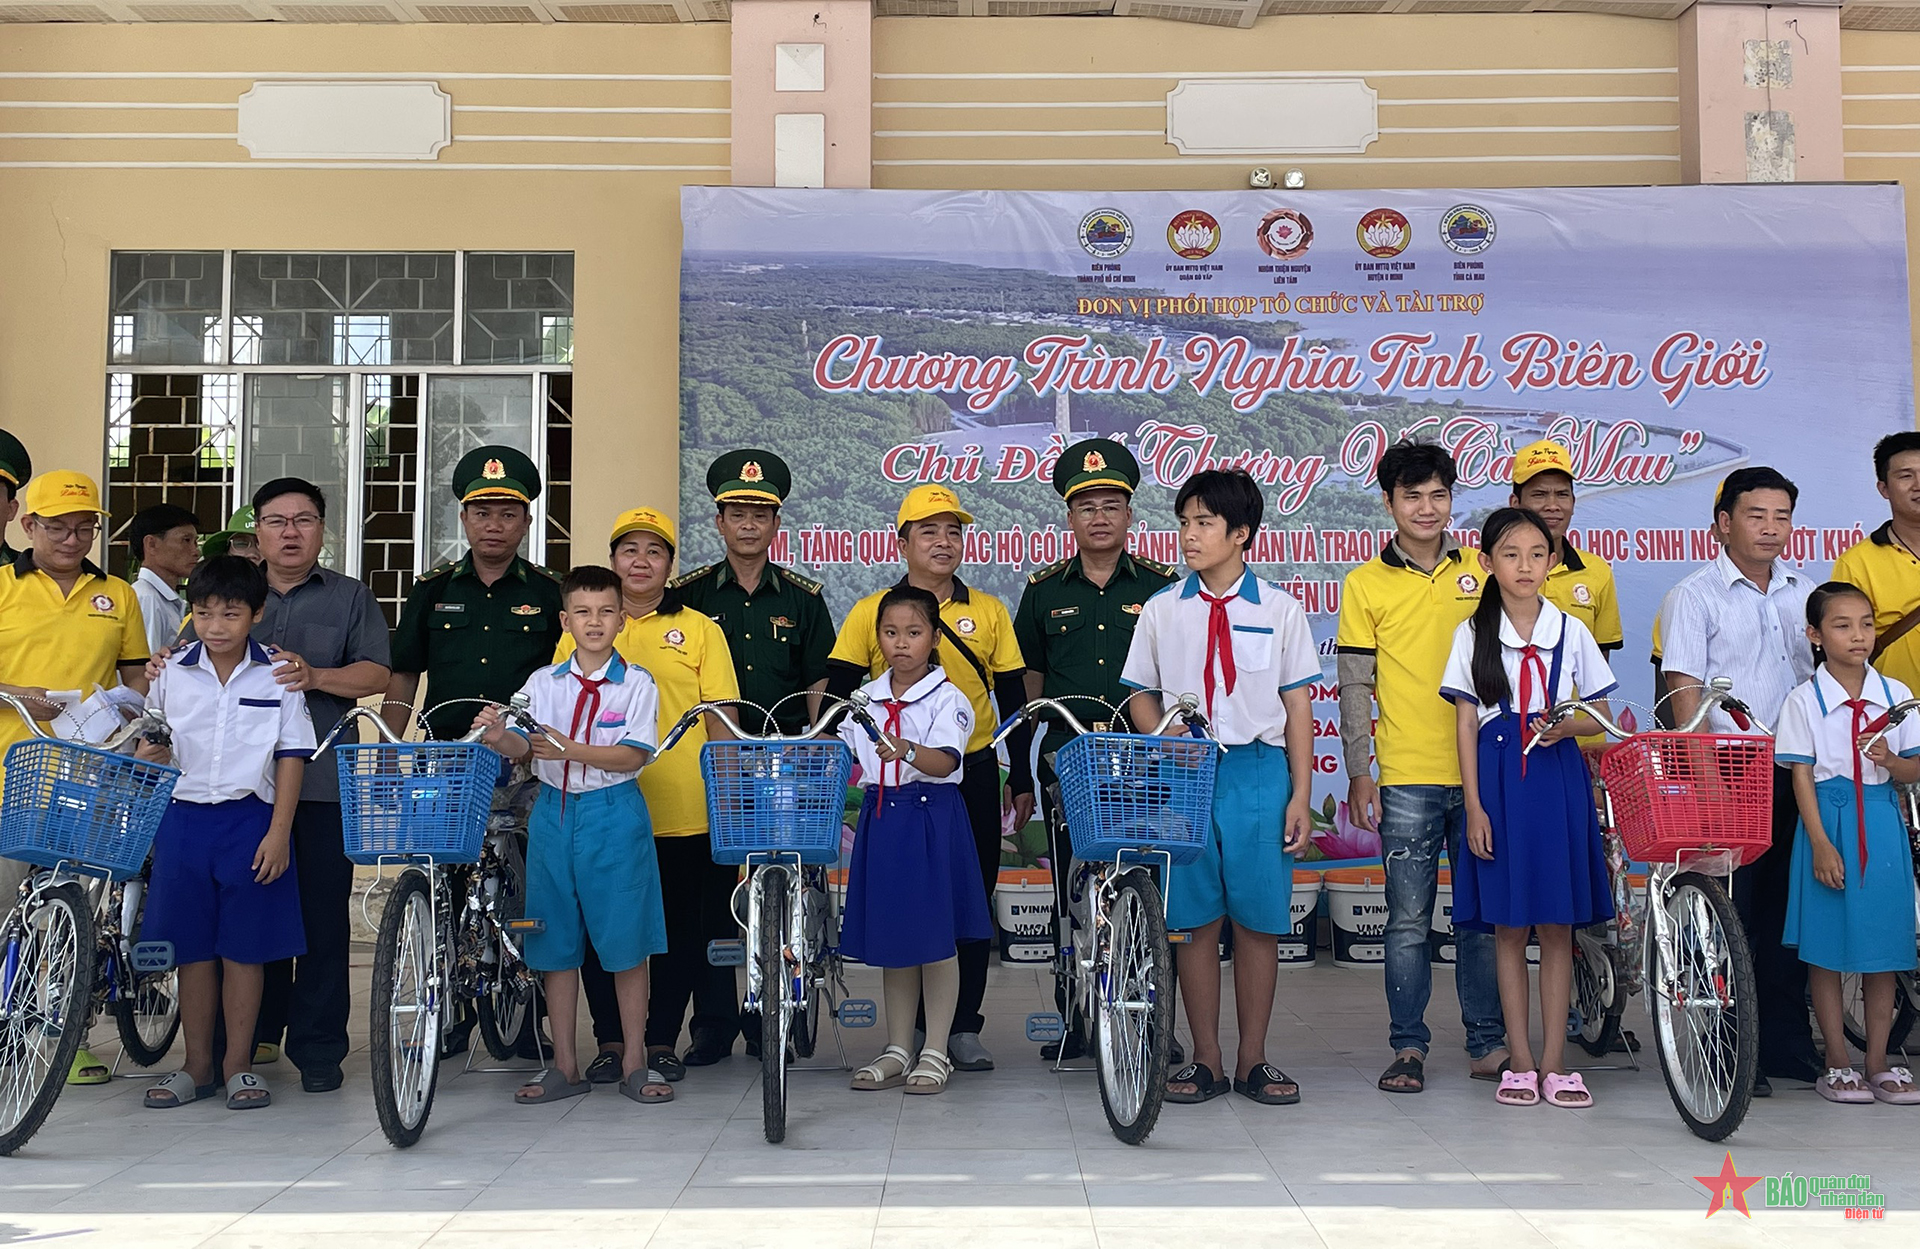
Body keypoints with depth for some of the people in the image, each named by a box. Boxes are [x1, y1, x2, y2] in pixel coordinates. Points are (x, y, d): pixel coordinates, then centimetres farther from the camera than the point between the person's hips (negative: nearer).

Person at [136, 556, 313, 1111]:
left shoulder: (277, 678, -1)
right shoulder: (172, 676, 5)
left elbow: (291, 759, -1)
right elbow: (151, 751, 14)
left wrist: (278, 833, -7)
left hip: (251, 820, -2)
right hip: (184, 819, 2)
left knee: (244, 946, 3)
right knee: (192, 945, 8)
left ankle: (238, 1063, 15)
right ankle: (197, 1064, 20)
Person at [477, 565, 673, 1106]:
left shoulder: (636, 684, 0)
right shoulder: (543, 682, 7)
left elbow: (631, 755, -11)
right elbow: (523, 747, -5)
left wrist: (569, 749, -24)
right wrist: (499, 737, -27)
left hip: (615, 816, -3)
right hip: (554, 813, 3)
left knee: (626, 941, -1)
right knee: (557, 943, 7)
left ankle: (634, 1062, 12)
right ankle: (564, 1065, 18)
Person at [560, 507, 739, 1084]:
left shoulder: (698, 629, 7)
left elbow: (720, 715, 5)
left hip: (683, 808, -1)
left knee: (679, 927, 5)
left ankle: (662, 1039, 18)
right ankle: (610, 1040, 17)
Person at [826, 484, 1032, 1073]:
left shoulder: (988, 611, 7)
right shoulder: (869, 612, 2)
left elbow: (1013, 700, 9)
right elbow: (838, 696, 3)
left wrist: (1021, 780, 7)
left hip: (973, 775, 1)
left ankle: (964, 1027, 16)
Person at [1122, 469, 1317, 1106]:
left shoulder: (1279, 608, 4)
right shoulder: (1162, 609, 7)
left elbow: (1298, 706, 5)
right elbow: (1142, 694, 14)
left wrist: (1301, 796, -1)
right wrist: (1165, 737, -7)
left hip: (1259, 772, -1)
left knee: (1259, 920, 2)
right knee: (1194, 920, 3)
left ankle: (1252, 1061, 14)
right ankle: (1205, 1060, 13)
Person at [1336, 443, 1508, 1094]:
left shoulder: (1481, 570, 9)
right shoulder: (1366, 582, 3)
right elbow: (1356, 686, 2)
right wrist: (1358, 774, -4)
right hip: (1406, 778, -2)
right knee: (1409, 921, 2)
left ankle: (1488, 1042, 18)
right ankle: (1408, 1047, 12)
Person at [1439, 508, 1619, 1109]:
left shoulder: (1572, 630, 6)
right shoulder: (1472, 633, 3)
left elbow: (1599, 716, 10)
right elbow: (1466, 725, 2)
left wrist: (1567, 725, -13)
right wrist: (1473, 805, -5)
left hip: (1558, 778, 1)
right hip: (1499, 779, -1)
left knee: (1558, 924, 3)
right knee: (1508, 926, 3)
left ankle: (1555, 1061, 10)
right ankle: (1520, 1061, 11)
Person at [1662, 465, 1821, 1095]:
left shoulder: (1803, 592, 14)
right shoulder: (1696, 594, -3)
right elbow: (1684, 687, -9)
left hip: (1795, 771, 5)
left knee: (1788, 909, 10)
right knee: (1730, 912, -3)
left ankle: (1787, 1042, 19)